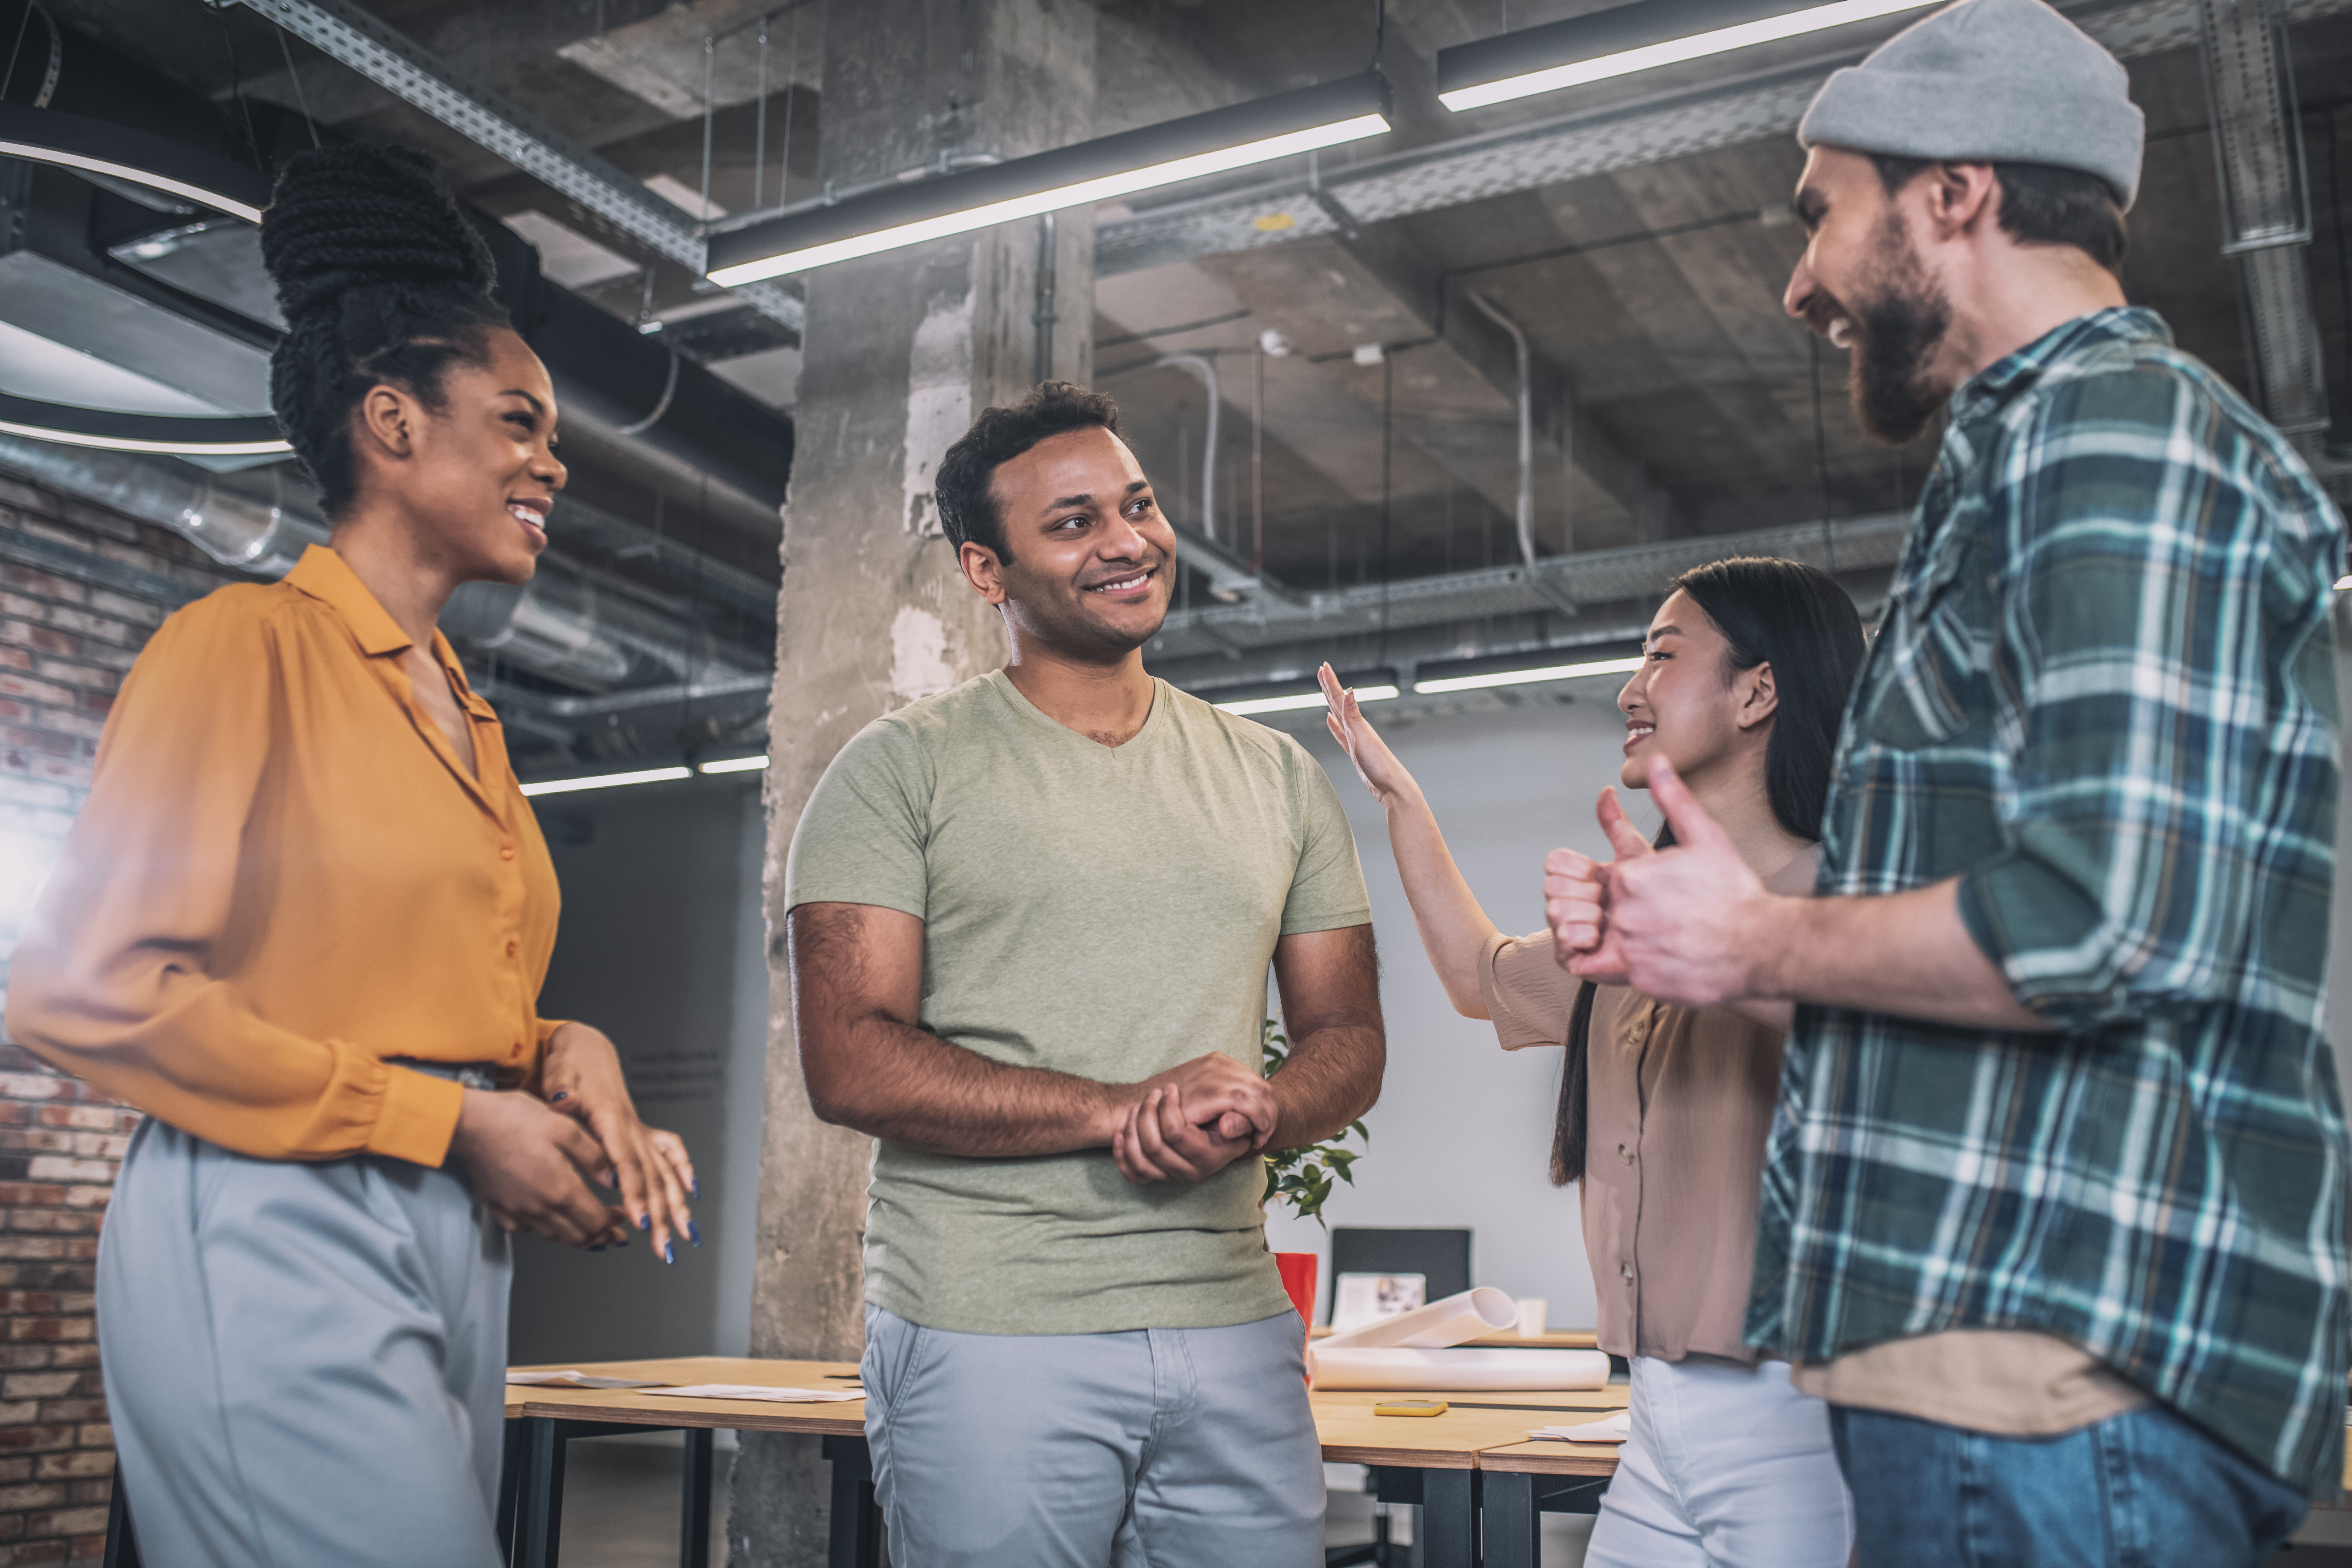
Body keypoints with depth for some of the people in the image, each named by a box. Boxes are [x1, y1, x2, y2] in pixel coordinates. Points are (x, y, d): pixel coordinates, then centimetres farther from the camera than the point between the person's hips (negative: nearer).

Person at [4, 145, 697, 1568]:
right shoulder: (251, 646, -6)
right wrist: (446, 1120, -13)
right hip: (276, 1237, -7)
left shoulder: (465, 714, 16)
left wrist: (563, 1058, -1)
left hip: (454, 1241, 8)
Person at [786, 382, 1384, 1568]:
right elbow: (850, 1066, -9)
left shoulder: (1275, 778, 12)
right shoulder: (902, 770, 0)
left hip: (1235, 1329, 4)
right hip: (985, 1335, -3)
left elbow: (1348, 1041, 12)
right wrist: (1130, 1110, -17)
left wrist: (1257, 1115, -11)